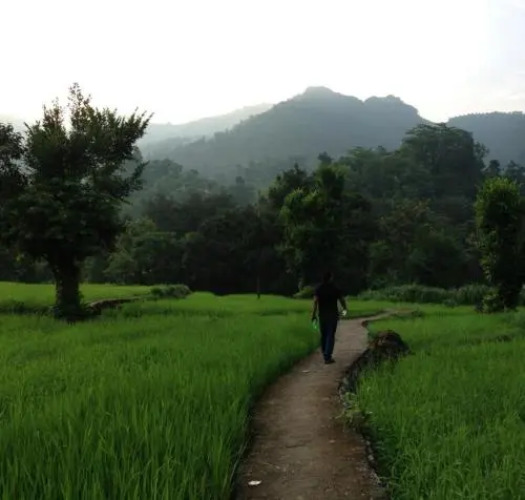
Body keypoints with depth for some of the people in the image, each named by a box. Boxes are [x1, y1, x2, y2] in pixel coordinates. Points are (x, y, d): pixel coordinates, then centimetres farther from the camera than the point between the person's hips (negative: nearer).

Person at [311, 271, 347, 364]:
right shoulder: (335, 289, -3)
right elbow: (342, 300, 4)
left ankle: (325, 354, 26)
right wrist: (344, 309, 23)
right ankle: (327, 357, -11)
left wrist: (314, 314, -11)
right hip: (333, 315, -2)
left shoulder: (318, 289, 0)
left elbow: (315, 301, -11)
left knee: (323, 335, 15)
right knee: (330, 336, -3)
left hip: (322, 315, 2)